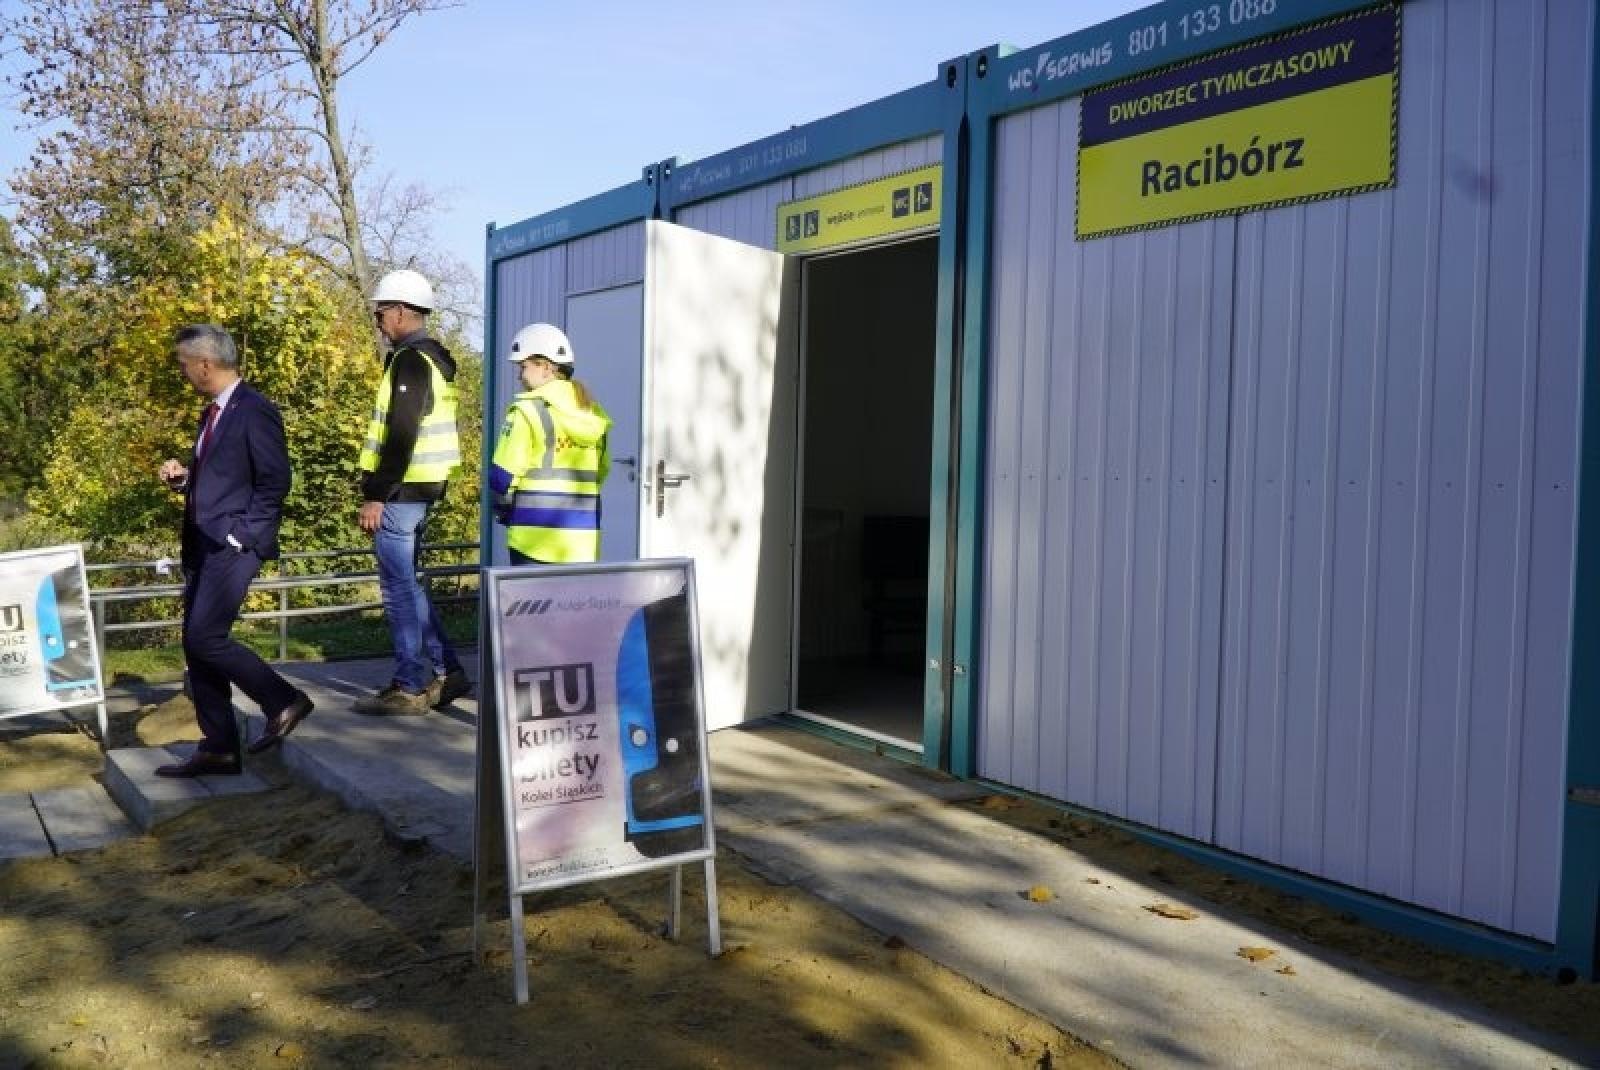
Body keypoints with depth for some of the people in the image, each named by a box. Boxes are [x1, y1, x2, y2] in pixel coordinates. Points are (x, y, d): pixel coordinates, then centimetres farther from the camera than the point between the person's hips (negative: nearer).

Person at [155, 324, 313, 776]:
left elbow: (275, 481, -15)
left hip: (234, 545, -10)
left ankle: (284, 701, 2)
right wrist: (183, 477, 7)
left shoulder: (255, 411, -12)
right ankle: (218, 747, 15)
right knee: (196, 643, 8)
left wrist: (240, 534, -16)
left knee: (205, 637, -15)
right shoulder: (212, 412, 17)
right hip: (204, 544, 10)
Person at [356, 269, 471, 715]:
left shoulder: (411, 361, -15)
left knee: (399, 588, -3)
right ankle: (446, 671, 18)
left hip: (400, 492, -10)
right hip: (420, 489, 10)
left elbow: (401, 435, -22)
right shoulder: (433, 358, 16)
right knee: (405, 584, 15)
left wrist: (375, 496, -19)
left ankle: (410, 688, 5)